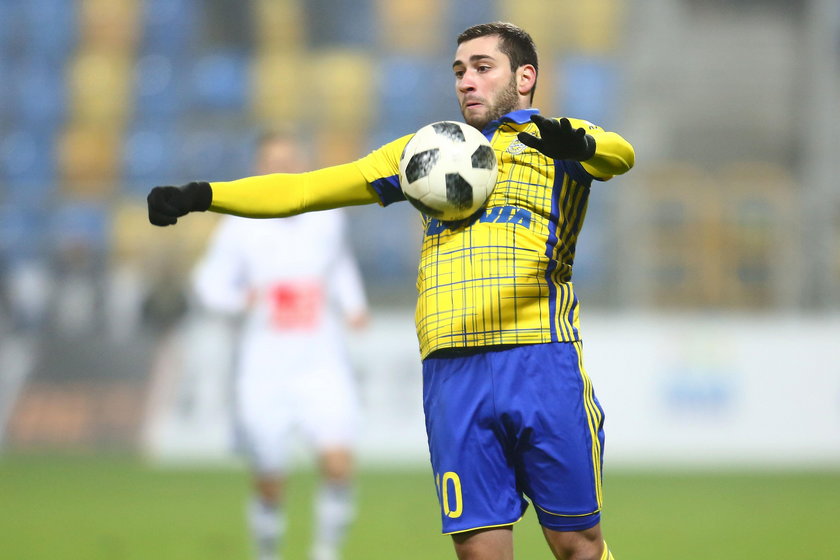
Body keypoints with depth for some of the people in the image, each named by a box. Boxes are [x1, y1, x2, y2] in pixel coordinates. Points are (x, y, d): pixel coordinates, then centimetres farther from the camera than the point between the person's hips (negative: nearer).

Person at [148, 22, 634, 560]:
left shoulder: (554, 139, 11)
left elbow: (620, 154, -11)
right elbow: (306, 189, 21)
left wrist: (578, 144, -35)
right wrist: (201, 195, 11)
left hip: (542, 360, -3)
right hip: (453, 369, 3)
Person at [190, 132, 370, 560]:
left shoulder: (328, 218, 3)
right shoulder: (241, 227, -5)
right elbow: (210, 282, 1)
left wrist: (354, 305, 8)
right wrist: (240, 299, -20)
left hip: (323, 367, 1)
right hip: (264, 370, -1)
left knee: (338, 464, -19)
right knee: (269, 487, 4)